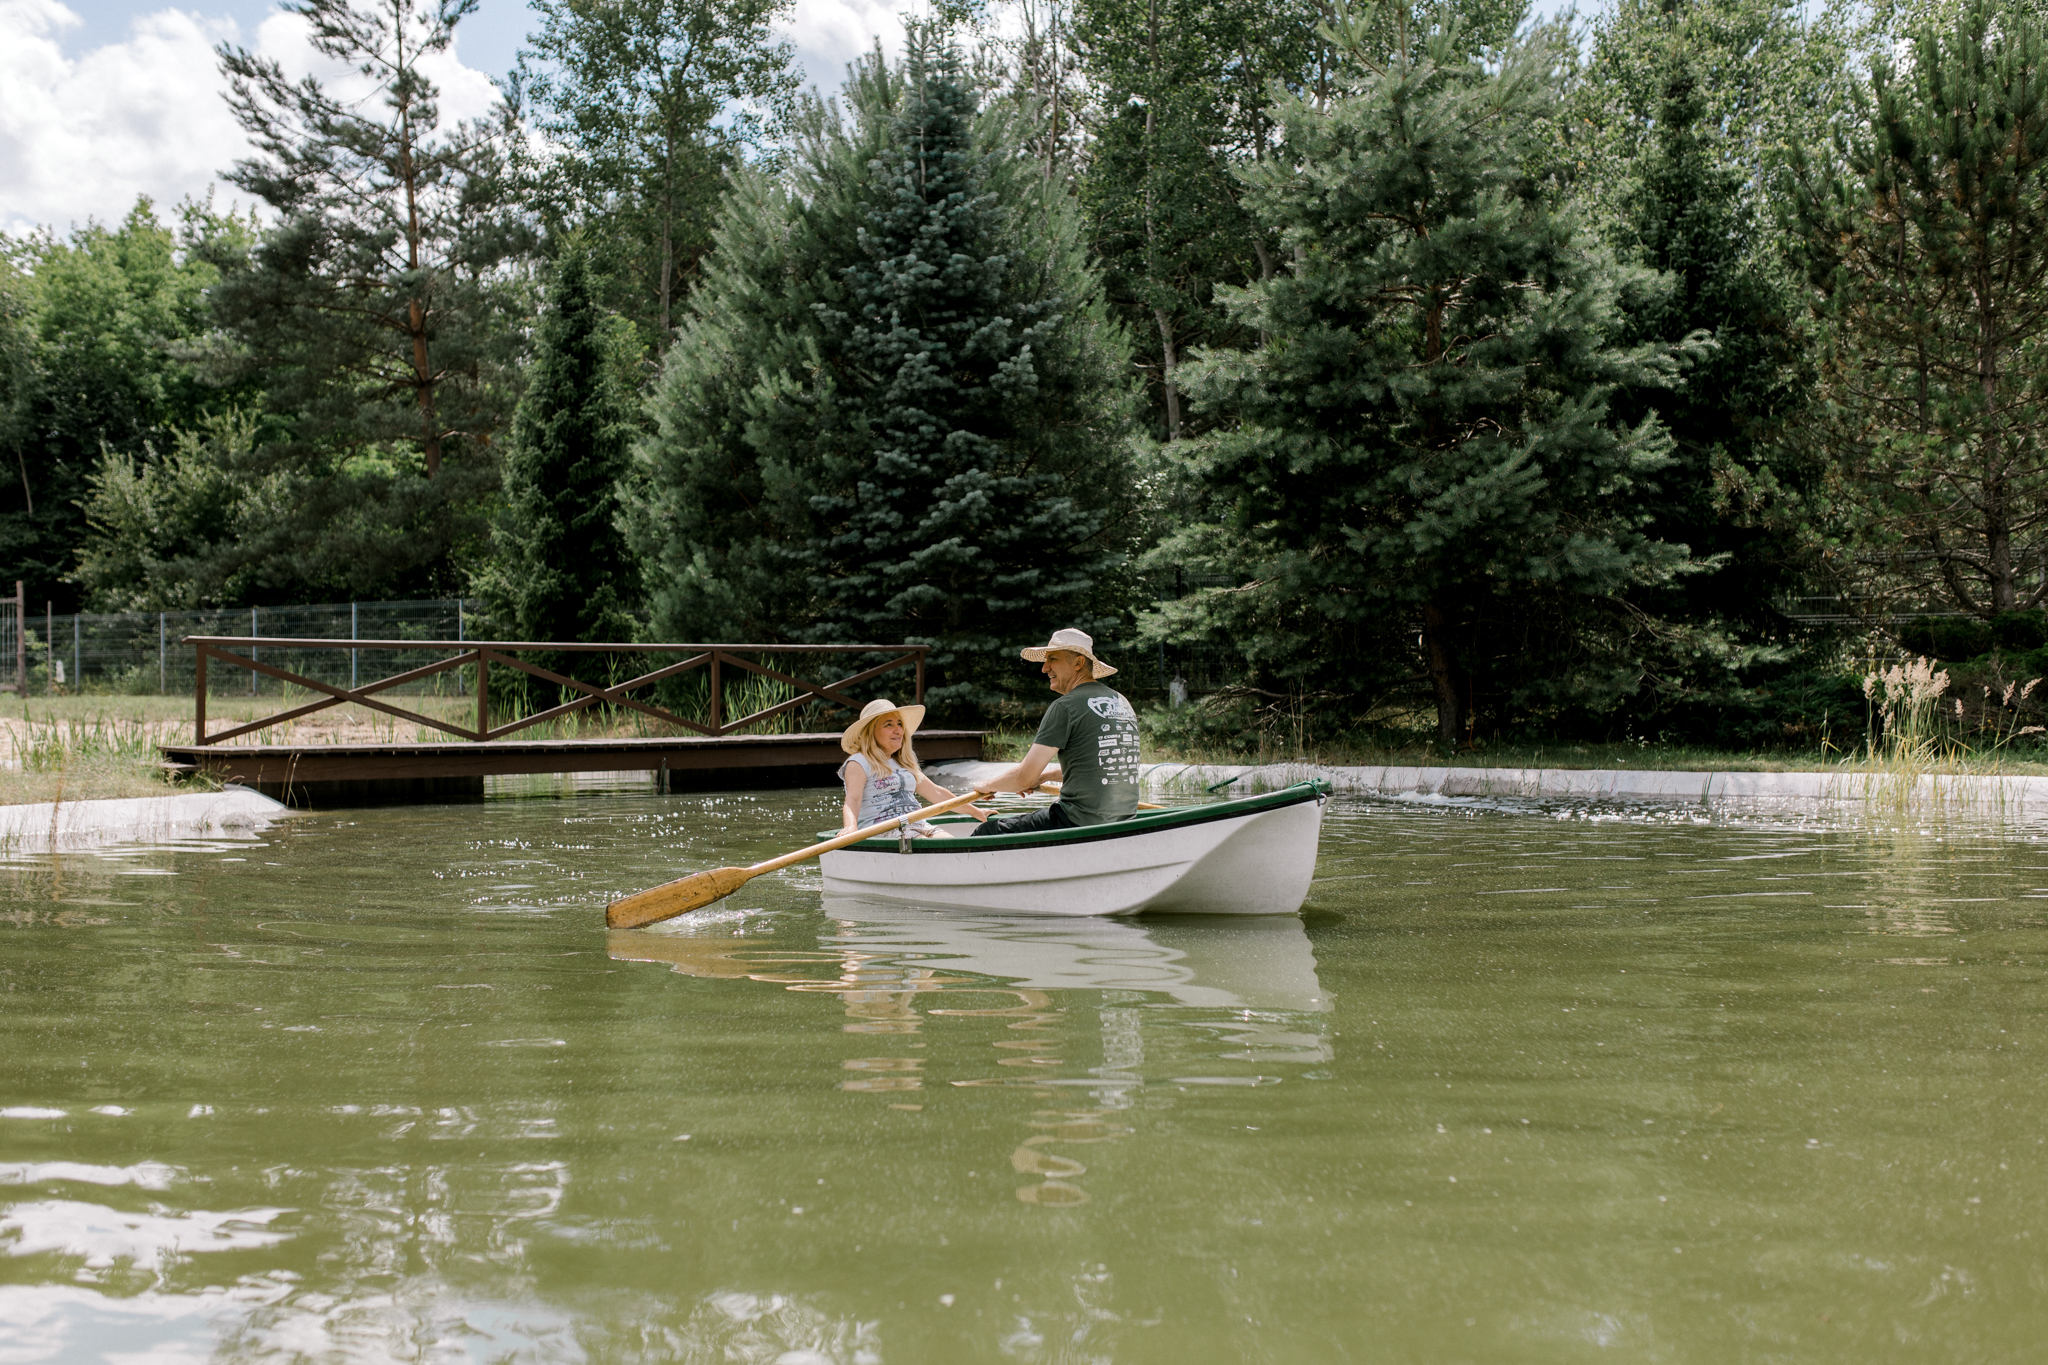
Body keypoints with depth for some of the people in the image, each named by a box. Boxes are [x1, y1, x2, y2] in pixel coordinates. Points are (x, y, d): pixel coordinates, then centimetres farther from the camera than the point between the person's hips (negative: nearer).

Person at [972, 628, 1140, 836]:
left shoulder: (1065, 706, -12)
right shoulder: (1122, 702, 13)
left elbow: (1025, 778, -12)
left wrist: (987, 785, 7)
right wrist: (1042, 777, 31)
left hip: (1080, 823, -9)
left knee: (986, 832, 2)